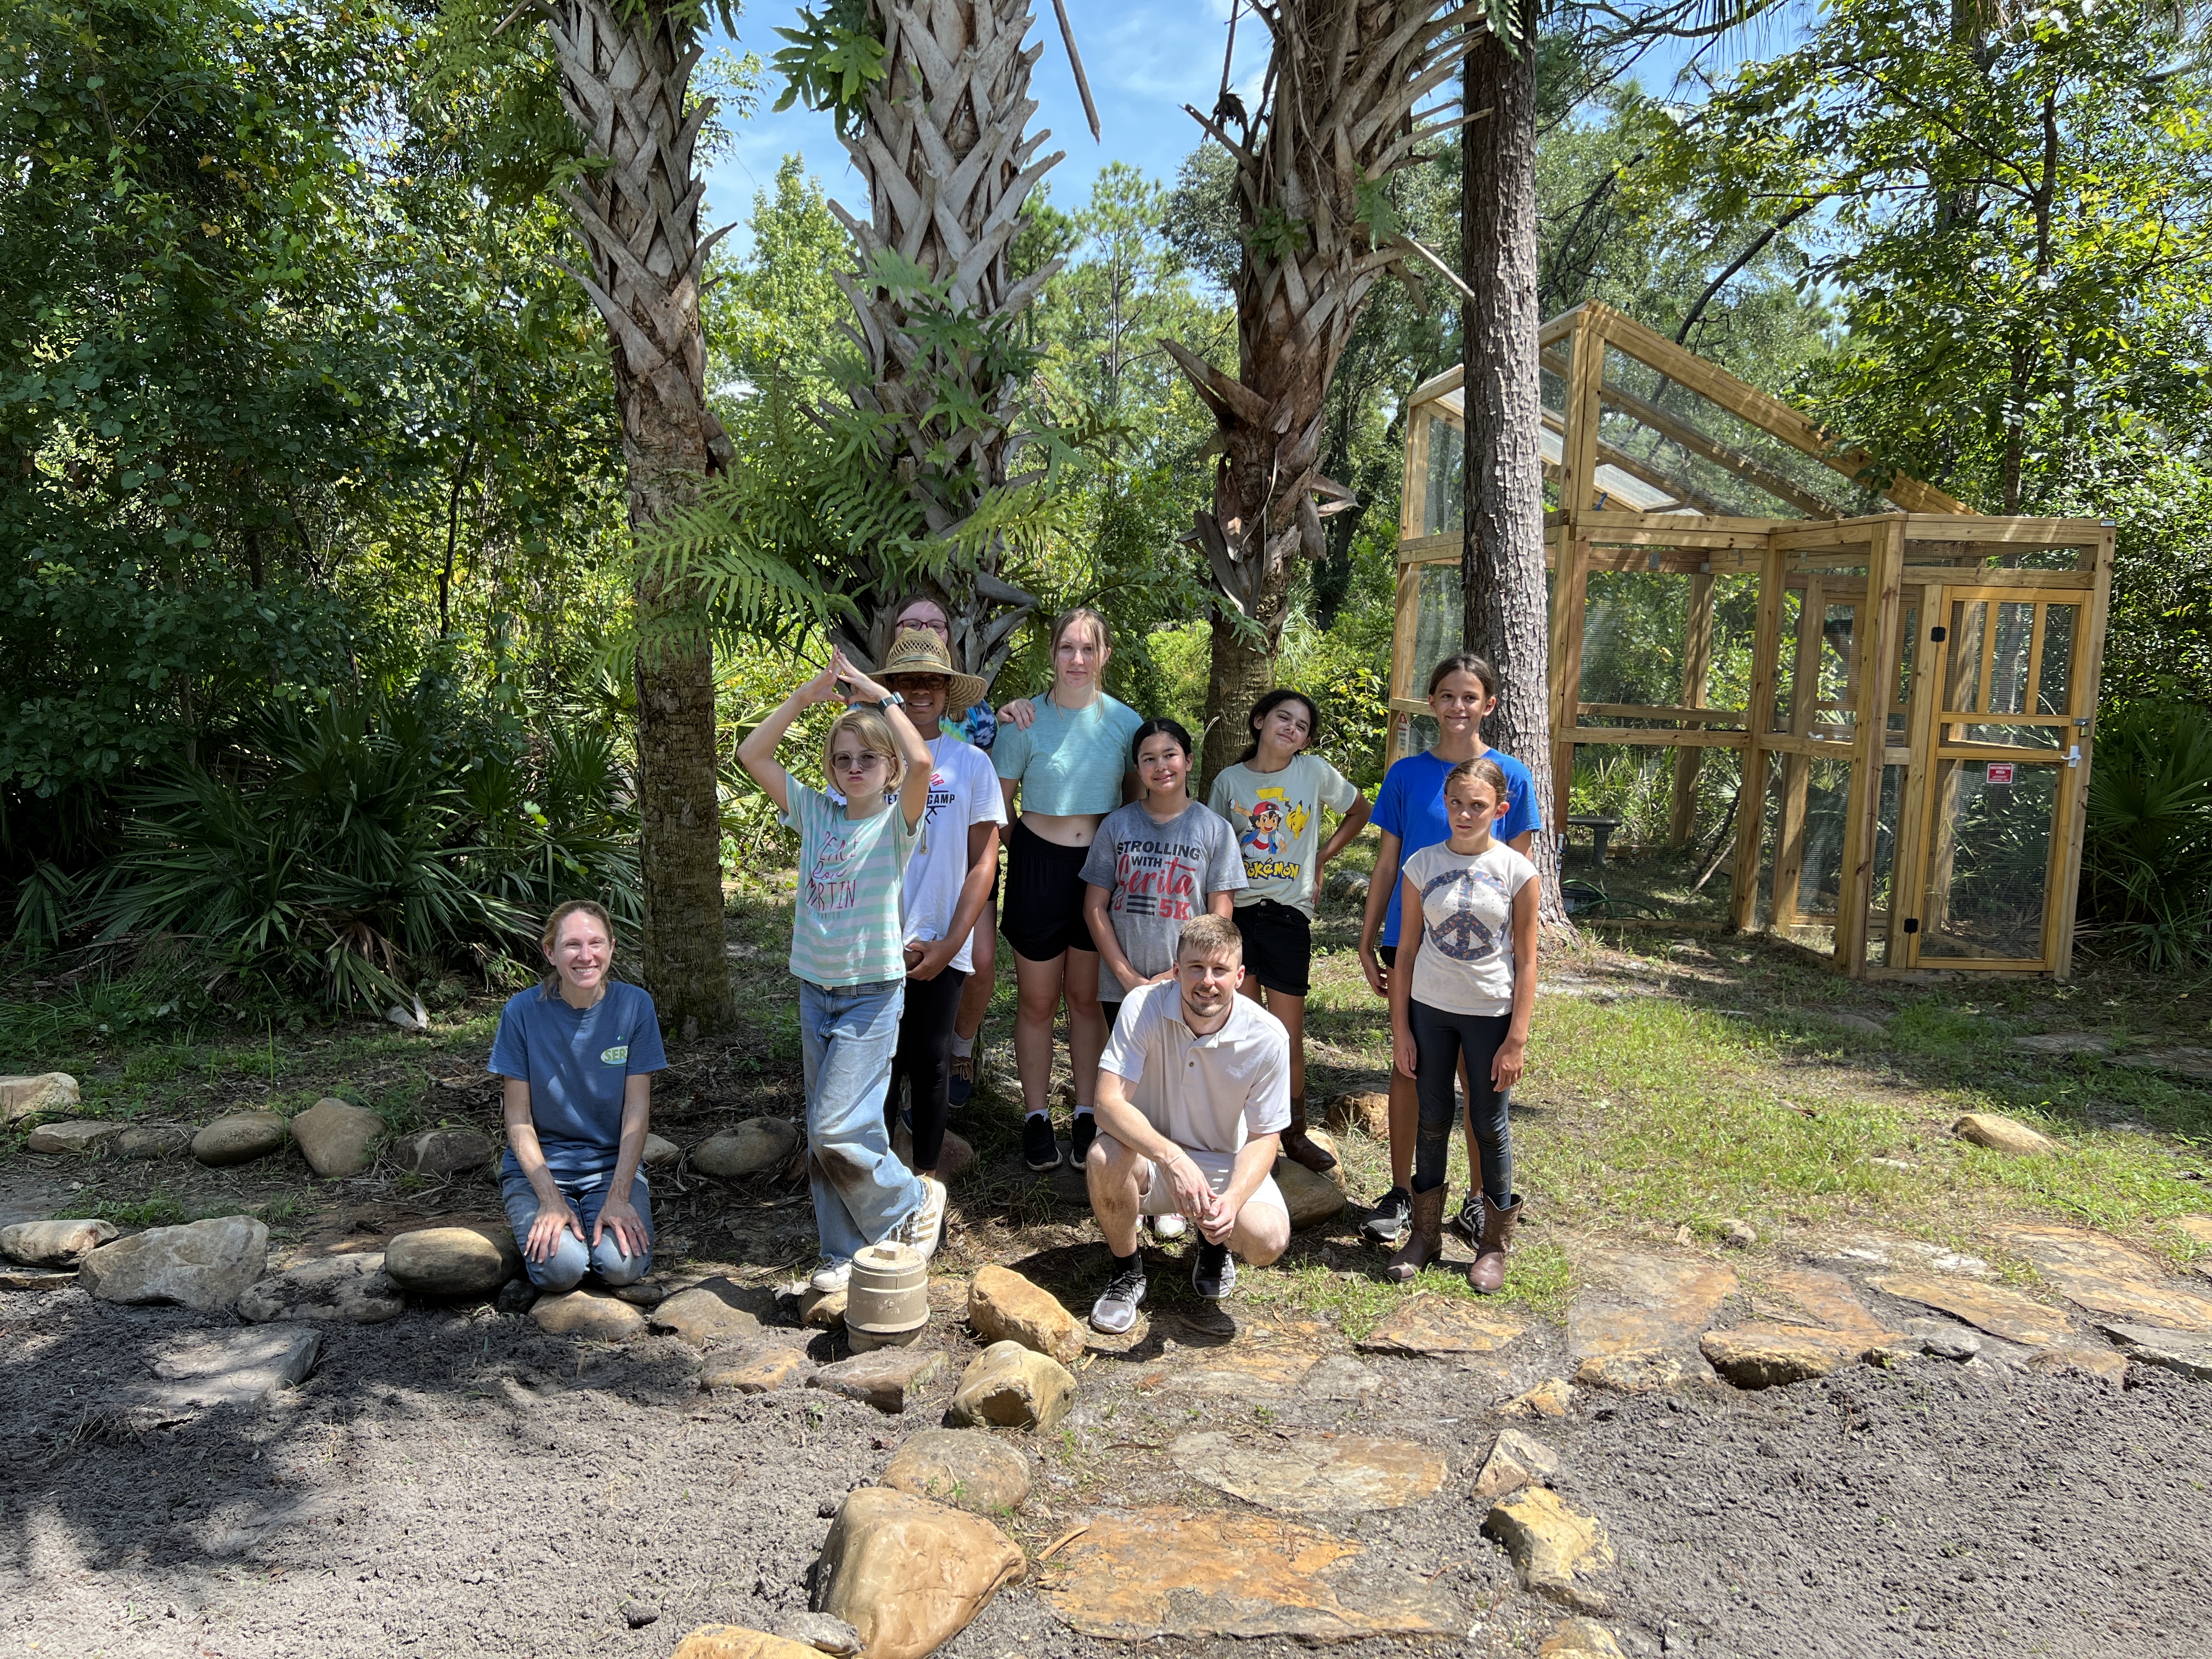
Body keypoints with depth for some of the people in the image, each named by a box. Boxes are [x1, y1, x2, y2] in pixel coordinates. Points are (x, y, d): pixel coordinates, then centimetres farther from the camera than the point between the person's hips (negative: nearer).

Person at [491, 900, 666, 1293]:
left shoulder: (634, 1005, -8)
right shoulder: (524, 1011, -10)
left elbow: (637, 1110, -7)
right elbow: (518, 1118, -7)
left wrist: (618, 1197, -16)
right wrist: (551, 1200, -16)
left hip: (612, 1164, 1)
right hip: (539, 1166, 0)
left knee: (623, 1266, -24)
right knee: (560, 1268, -25)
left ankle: (612, 1216, 9)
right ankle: (535, 1223, 8)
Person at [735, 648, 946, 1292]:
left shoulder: (896, 822, -6)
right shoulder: (815, 814, 8)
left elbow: (921, 762, -26)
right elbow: (751, 754, 5)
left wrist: (880, 695, -16)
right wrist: (807, 695, -1)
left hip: (872, 995, -6)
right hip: (815, 991, 6)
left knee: (837, 1129, -12)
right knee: (825, 1133, 10)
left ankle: (913, 1203, 12)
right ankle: (845, 1253, 22)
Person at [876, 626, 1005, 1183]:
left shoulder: (971, 762, 4)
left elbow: (983, 862, 4)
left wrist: (948, 944, -5)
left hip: (943, 944, 0)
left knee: (931, 1060, 5)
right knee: (881, 1059, 2)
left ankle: (925, 1171, 22)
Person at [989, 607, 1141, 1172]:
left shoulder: (1124, 721, -1)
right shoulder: (1025, 722, -7)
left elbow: (1140, 797, 11)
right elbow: (998, 802, 1)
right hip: (1040, 866, -2)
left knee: (1088, 998, 13)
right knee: (1037, 1001, 8)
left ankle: (1087, 1114, 25)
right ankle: (1036, 1118, 22)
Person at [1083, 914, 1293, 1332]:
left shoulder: (1267, 1037, -18)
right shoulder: (1144, 1007, -20)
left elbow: (1263, 1138, -10)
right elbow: (1109, 1102, -26)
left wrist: (1232, 1199, -30)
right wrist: (1174, 1160, -42)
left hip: (1226, 1164, 1)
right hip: (1152, 1154, 0)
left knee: (1268, 1239, -28)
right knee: (1105, 1158, -34)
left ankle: (1213, 1242, 13)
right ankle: (1126, 1272, -4)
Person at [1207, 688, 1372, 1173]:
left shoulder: (1315, 773, 0)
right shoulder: (1229, 780, 3)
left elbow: (1359, 811, 16)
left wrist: (1323, 856, 7)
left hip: (1288, 915, -1)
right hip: (1235, 914, 1)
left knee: (1288, 1038, 2)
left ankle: (1295, 1133, 18)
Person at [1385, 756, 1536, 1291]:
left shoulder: (1517, 871, -7)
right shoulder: (1422, 864, -2)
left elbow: (1526, 962, -5)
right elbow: (1407, 951, 2)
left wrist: (1517, 1039, -8)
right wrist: (1400, 1030, 1)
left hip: (1491, 1013, -2)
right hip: (1429, 1010, 2)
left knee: (1489, 1126, 7)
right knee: (1433, 1121, 11)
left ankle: (1494, 1244, 22)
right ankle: (1425, 1233, 25)